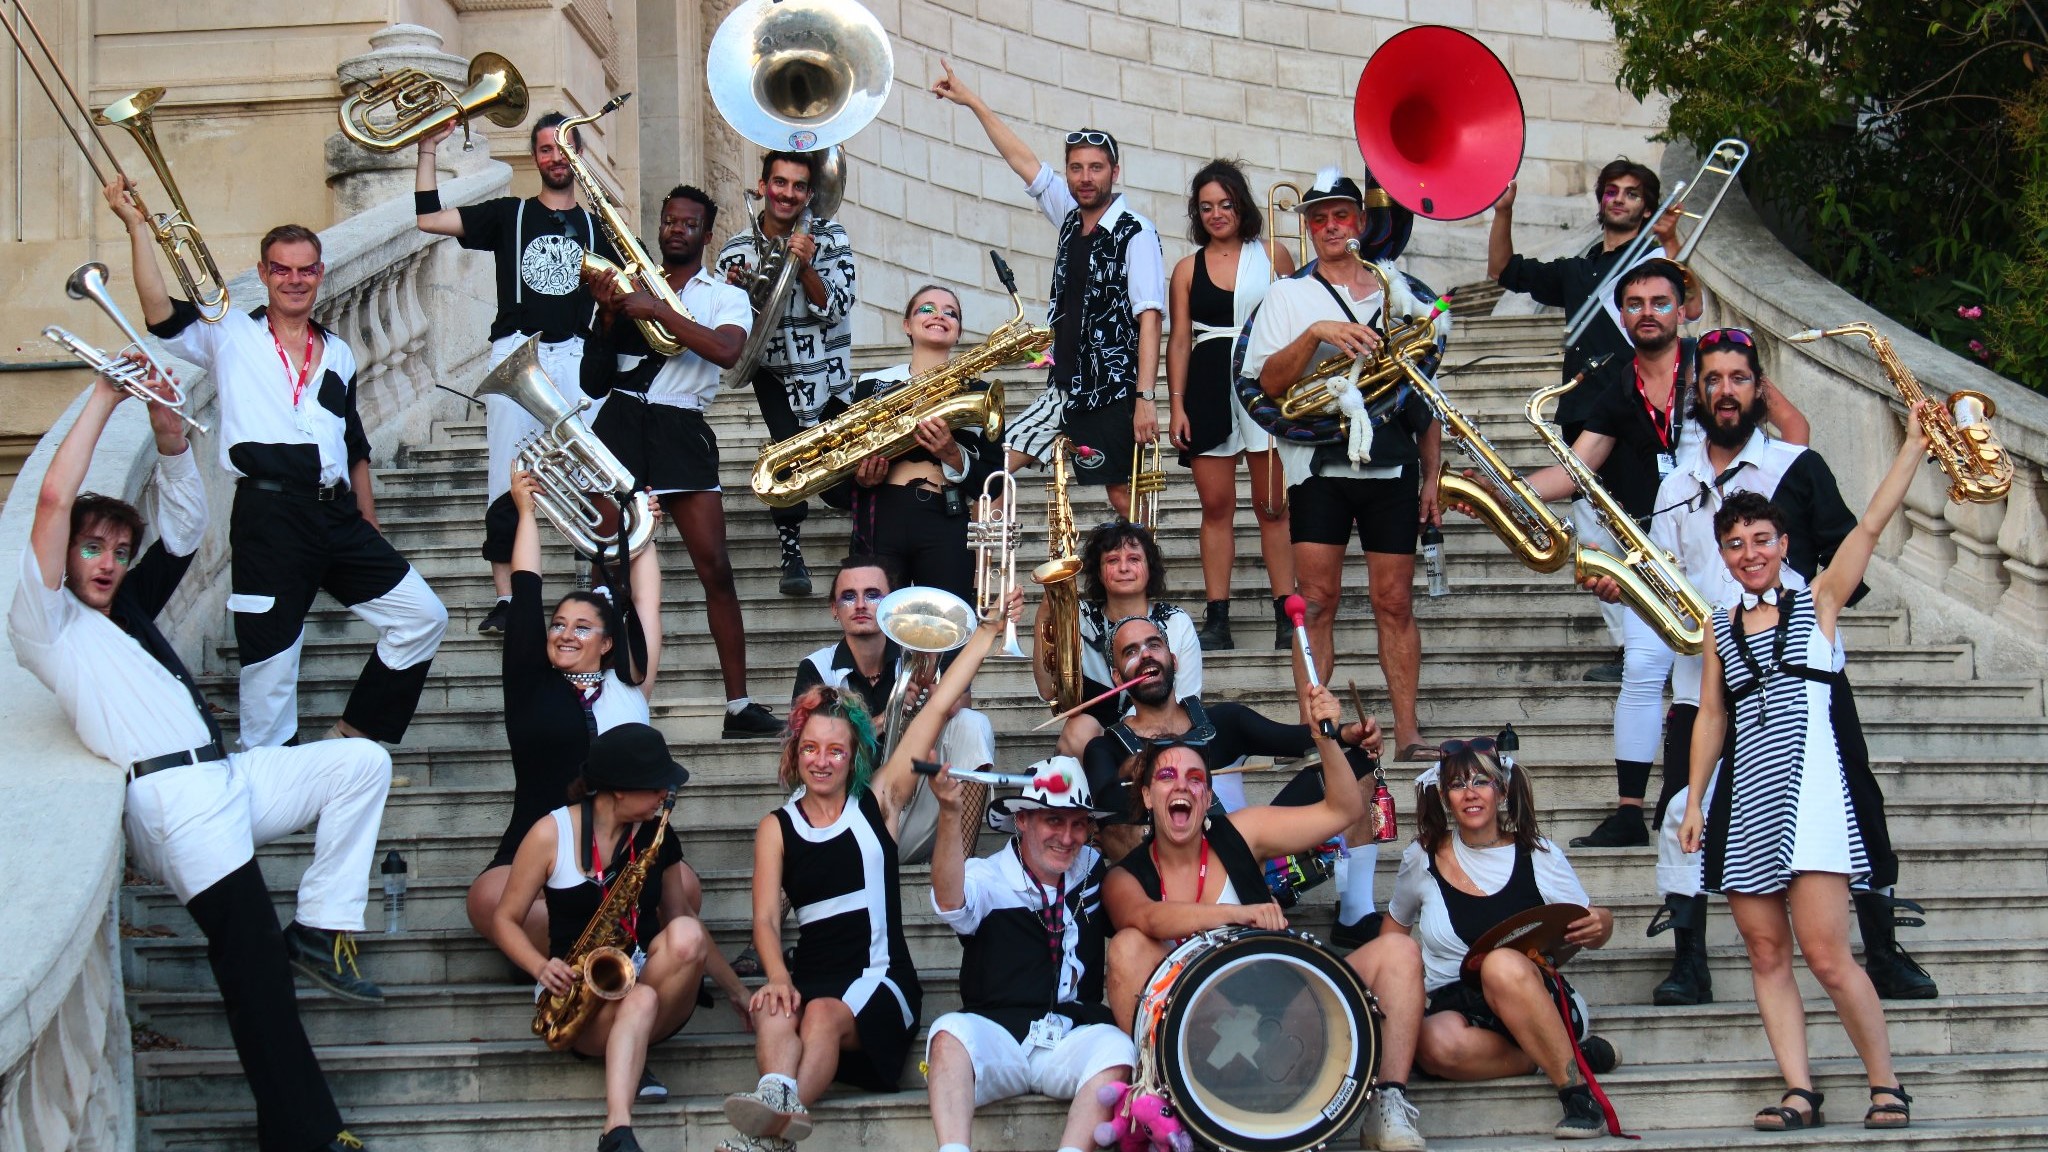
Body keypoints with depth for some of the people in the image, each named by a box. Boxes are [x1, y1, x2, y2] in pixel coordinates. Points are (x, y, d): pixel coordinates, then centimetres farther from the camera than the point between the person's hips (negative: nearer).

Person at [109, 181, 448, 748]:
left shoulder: (339, 353, 19)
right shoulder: (231, 335, 5)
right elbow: (161, 313, -12)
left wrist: (369, 526, 19)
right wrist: (137, 226, -17)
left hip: (338, 515, 5)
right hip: (269, 516, -5)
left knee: (423, 617, 1)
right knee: (270, 664, -4)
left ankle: (353, 738, 12)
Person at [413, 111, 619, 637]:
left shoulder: (594, 227, 17)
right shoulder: (509, 215, 12)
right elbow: (428, 218, 4)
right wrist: (429, 147, 1)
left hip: (576, 355, 1)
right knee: (507, 479, -6)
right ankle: (506, 598, -4)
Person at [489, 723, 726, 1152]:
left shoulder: (659, 837, 6)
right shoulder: (553, 834, -4)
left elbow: (680, 918, 15)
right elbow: (505, 920, 2)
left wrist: (736, 989, 7)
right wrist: (542, 967, -17)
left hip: (649, 980, 3)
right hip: (580, 993, -3)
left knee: (686, 933, -30)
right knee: (640, 1002, -39)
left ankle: (625, 1055, -20)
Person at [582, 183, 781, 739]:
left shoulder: (725, 296, 11)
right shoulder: (630, 286, 16)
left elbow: (726, 350, -13)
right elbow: (595, 383, 12)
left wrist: (657, 311, -15)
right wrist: (608, 317, -2)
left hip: (680, 426, -2)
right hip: (619, 420, 2)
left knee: (715, 567, -9)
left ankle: (739, 704, -7)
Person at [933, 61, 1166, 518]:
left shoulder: (1135, 233, -10)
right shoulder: (1070, 218, 10)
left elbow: (1149, 317, -16)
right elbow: (1023, 161, 17)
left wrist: (1145, 398, -23)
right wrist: (971, 102, 19)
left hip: (1113, 394, -7)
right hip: (1064, 389, 7)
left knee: (1124, 498, -7)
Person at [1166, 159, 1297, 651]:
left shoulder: (1272, 256, 6)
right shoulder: (1188, 269, 9)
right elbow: (1180, 339, 7)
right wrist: (1177, 403, -1)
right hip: (1208, 388, 1)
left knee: (1273, 505, 0)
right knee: (1216, 505, 2)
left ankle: (1286, 616, 1)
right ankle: (1217, 619, 3)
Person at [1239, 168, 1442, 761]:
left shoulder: (1402, 293, 12)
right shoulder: (1288, 295, 8)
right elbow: (1269, 382, -5)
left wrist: (1432, 477, 10)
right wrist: (1316, 333, -19)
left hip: (1392, 466, 1)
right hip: (1319, 465, -1)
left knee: (1394, 602, 1)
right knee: (1317, 601, -4)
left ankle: (1408, 733, 5)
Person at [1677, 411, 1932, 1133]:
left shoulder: (1817, 602, 7)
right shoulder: (1720, 628, 16)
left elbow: (1871, 525, -1)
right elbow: (1710, 717, 17)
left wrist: (1915, 443, -6)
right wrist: (1694, 801, 10)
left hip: (1808, 779, -4)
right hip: (1743, 794, 5)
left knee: (1824, 953, -12)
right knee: (1766, 955, 1)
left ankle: (1886, 1085, 0)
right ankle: (1800, 1093, 3)